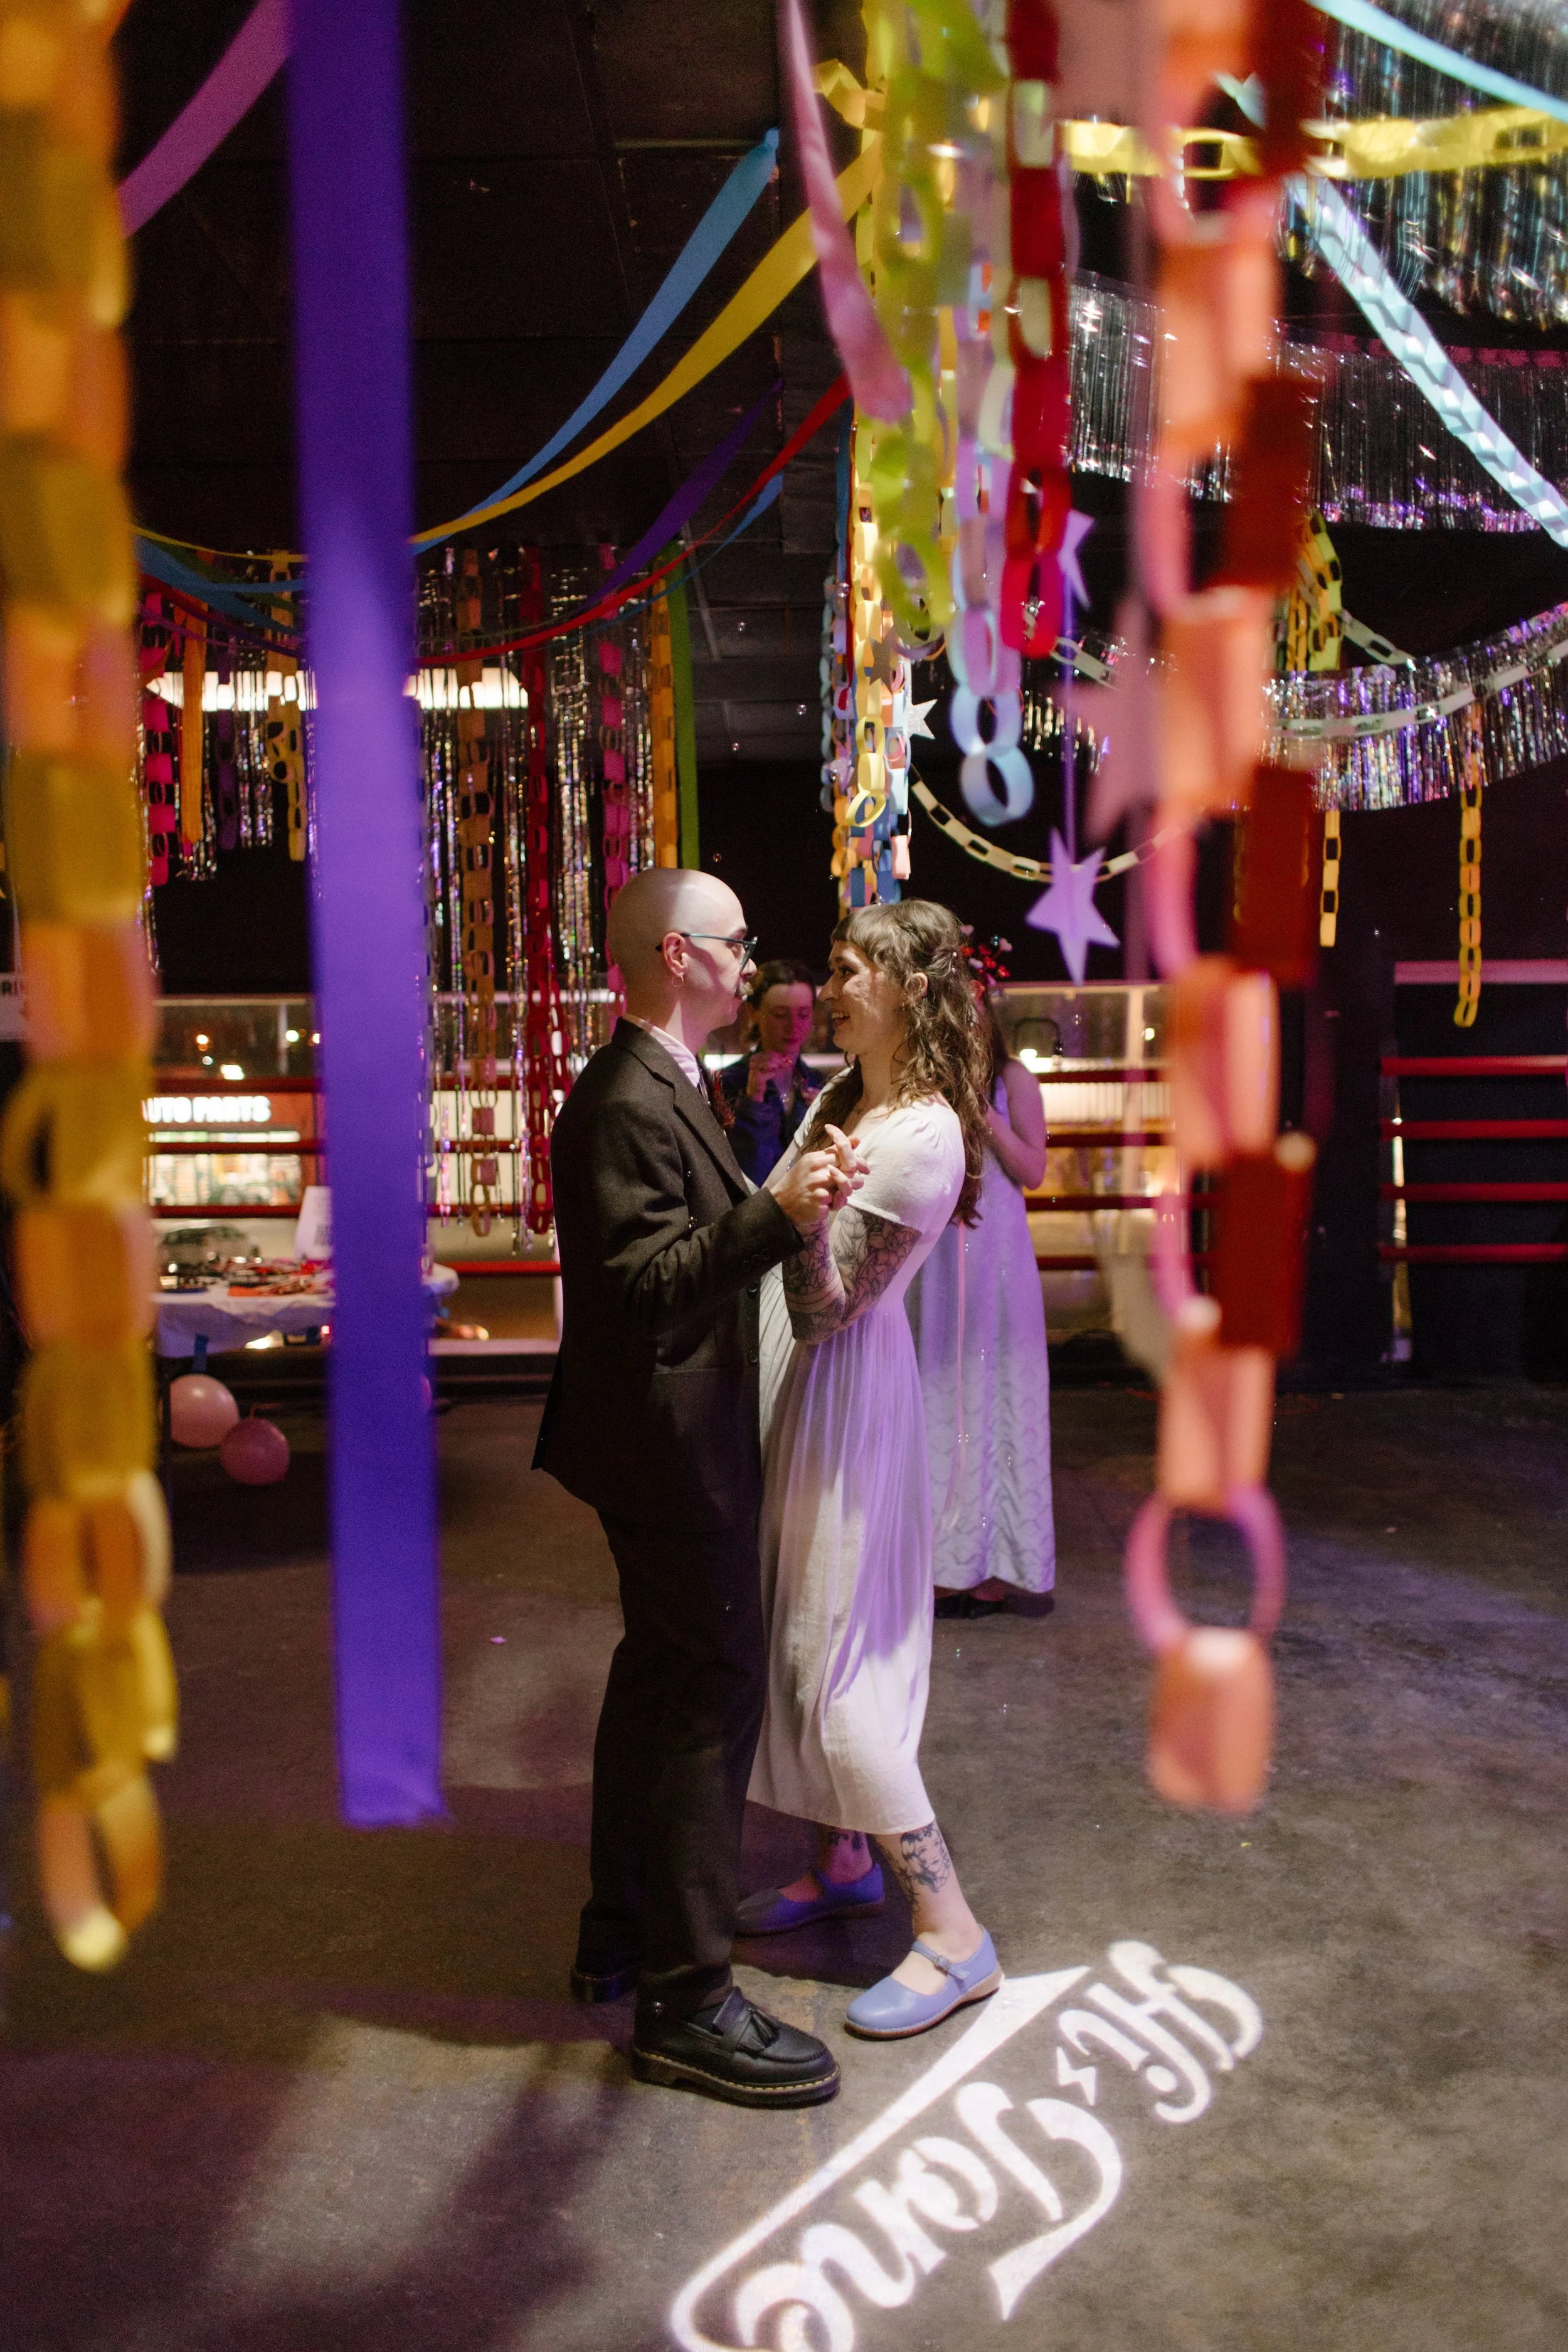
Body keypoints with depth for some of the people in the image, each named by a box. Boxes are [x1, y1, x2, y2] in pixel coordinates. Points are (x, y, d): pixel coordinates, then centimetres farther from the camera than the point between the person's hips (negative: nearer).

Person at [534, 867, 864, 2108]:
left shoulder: (666, 1087, 14)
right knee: (715, 1689, -5)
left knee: (660, 1677, 18)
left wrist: (786, 1207, 17)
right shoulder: (627, 1102, -20)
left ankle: (622, 1935, 33)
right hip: (669, 1444, -11)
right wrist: (778, 1214, -34)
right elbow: (645, 1278, -25)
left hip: (668, 1441, 11)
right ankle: (688, 1996, 6)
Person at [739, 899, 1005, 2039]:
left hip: (842, 1393, -9)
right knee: (795, 1638, 18)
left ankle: (953, 1934, 7)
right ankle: (846, 1861, 36)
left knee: (837, 1668, -4)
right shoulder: (845, 1093, 6)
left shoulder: (923, 1138, -23)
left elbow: (823, 1309, -23)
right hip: (793, 1386, 9)